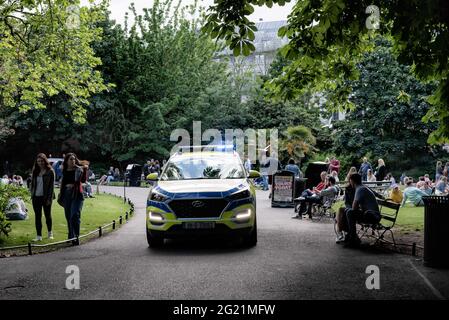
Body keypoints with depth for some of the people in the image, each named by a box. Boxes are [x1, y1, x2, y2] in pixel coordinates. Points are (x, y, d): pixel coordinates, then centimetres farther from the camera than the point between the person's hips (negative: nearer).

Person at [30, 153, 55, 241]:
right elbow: (32, 183, 15)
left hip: (46, 197, -4)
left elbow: (51, 185, -7)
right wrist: (32, 194, 4)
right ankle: (39, 235, 6)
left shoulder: (50, 171, -4)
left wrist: (49, 198, -12)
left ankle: (50, 232, 28)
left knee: (48, 215, 8)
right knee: (38, 216, 3)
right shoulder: (35, 171, 10)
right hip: (36, 197, 4)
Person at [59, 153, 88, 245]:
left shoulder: (78, 169, -3)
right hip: (66, 195, 5)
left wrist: (85, 170, -30)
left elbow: (83, 180, -17)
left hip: (77, 195, -5)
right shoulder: (65, 171, 10)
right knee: (68, 217, 12)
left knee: (75, 216, -15)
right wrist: (61, 196, 18)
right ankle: (71, 237, 24)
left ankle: (75, 237, -15)